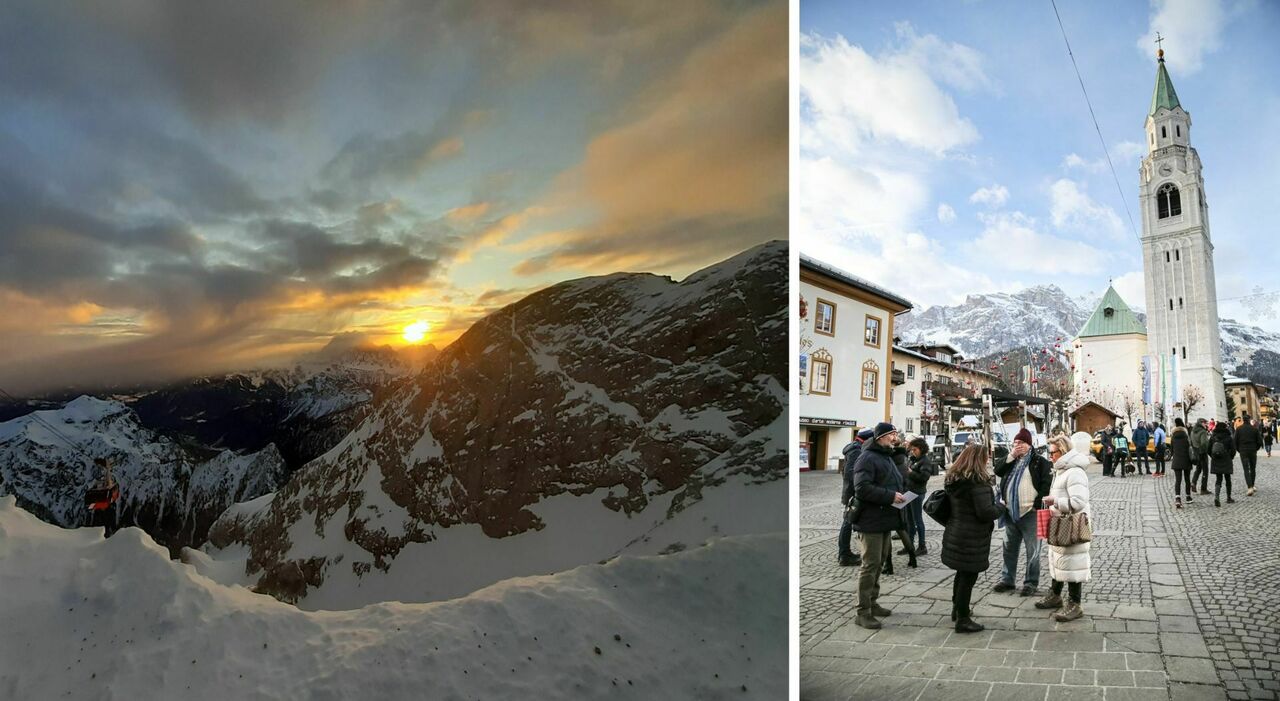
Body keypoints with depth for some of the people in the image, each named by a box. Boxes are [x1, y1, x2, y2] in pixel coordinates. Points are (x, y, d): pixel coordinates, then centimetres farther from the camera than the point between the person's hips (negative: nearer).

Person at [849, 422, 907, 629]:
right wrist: (890, 496, -23)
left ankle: (872, 603, 28)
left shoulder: (886, 457, 17)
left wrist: (898, 495, 7)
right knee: (870, 564, -7)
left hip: (885, 519, 10)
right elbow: (862, 488, -25)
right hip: (871, 520, -10)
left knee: (879, 562, 16)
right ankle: (863, 612, 0)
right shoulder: (867, 458, -15)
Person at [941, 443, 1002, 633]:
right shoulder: (978, 482, -20)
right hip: (972, 538, -8)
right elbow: (985, 512, -25)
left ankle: (957, 609, 37)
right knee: (968, 576, 1)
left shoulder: (953, 479, 6)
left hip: (955, 534, 9)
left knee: (962, 573, 23)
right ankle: (962, 620, 10)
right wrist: (1001, 507, -5)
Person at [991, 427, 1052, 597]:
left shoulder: (1040, 461, -5)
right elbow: (997, 470, -1)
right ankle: (1007, 579, 25)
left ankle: (1031, 583, 14)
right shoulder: (1010, 459, 12)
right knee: (1009, 548, 15)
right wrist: (1011, 456, -8)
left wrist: (1038, 505, -16)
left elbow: (1047, 484, -10)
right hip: (1010, 512, 6)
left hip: (1029, 513, -6)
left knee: (1032, 551, 3)